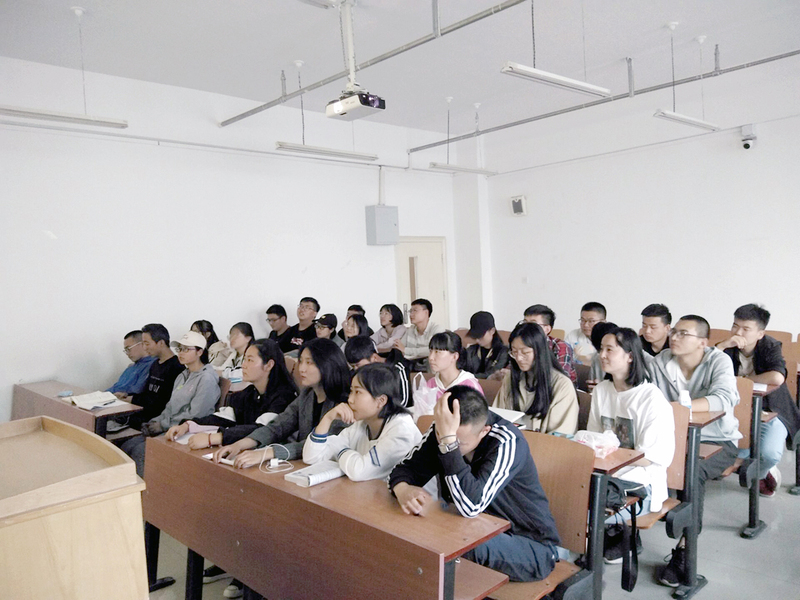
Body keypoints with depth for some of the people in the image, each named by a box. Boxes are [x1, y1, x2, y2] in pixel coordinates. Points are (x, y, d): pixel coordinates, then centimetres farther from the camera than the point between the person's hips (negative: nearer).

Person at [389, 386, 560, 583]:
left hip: (531, 545, -5)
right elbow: (406, 468, -6)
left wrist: (448, 439, -42)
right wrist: (403, 489, -30)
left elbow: (471, 506, -38)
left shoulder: (507, 443, -28)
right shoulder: (441, 429, -10)